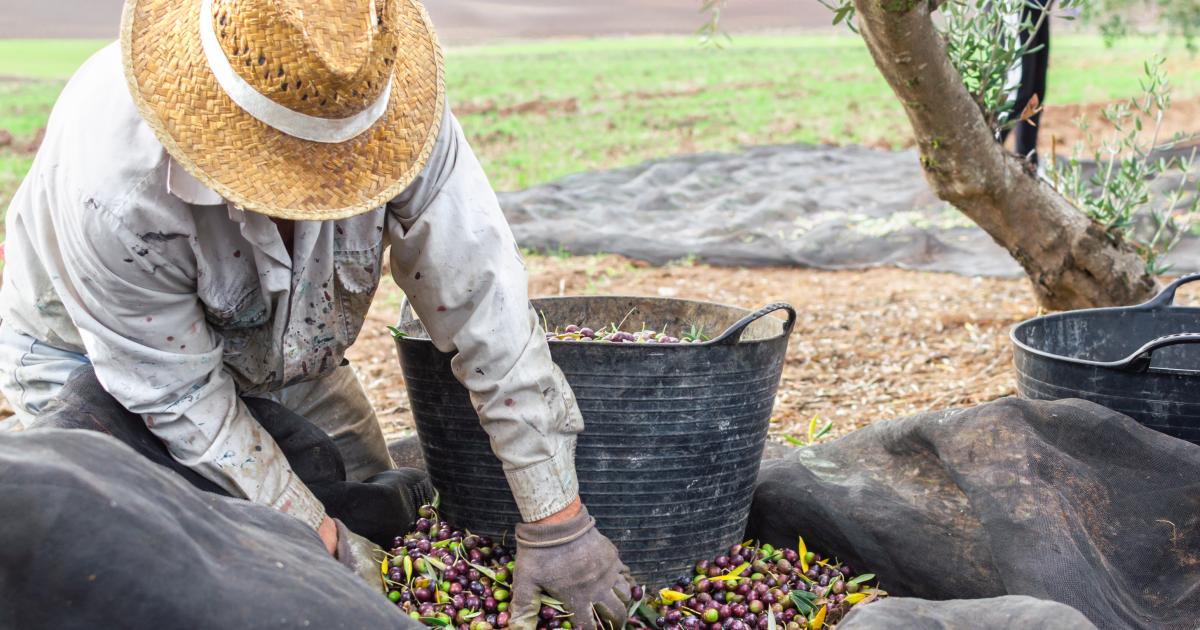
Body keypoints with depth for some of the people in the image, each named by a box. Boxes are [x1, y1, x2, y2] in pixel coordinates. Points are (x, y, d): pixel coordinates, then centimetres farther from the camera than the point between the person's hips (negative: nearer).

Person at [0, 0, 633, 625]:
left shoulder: (388, 99, -32)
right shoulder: (117, 184, -41)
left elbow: (483, 306, -29)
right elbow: (177, 396, -28)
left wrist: (557, 522, -26)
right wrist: (310, 531, -25)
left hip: (280, 351, 4)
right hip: (93, 357, -4)